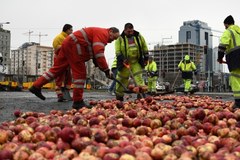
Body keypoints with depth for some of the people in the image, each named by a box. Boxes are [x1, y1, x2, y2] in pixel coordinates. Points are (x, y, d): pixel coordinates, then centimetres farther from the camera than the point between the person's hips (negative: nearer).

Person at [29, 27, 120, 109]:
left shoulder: (99, 34, 22)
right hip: (73, 45, -10)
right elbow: (99, 53, -23)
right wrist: (106, 70, -20)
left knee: (58, 68, 12)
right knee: (80, 73, -7)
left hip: (68, 44, 10)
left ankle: (36, 86, 16)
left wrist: (103, 69, 12)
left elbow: (96, 55, 22)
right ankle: (78, 102, -5)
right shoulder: (103, 33, -10)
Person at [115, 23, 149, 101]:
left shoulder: (138, 36, 0)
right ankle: (119, 96, 23)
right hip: (124, 62, -1)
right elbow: (117, 52, -10)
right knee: (122, 80, 7)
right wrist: (122, 59, -23)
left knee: (139, 77, -12)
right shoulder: (120, 39, -8)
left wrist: (146, 58, 7)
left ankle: (141, 94, -15)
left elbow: (144, 47, 9)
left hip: (136, 62, 1)